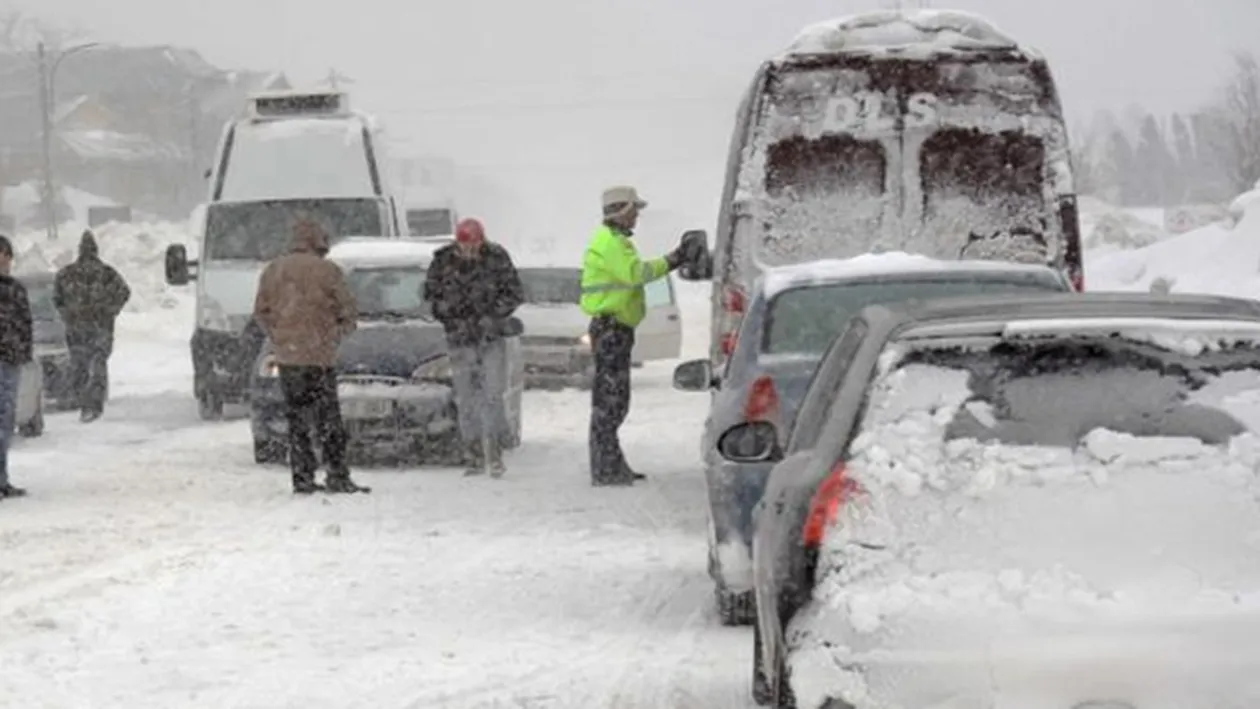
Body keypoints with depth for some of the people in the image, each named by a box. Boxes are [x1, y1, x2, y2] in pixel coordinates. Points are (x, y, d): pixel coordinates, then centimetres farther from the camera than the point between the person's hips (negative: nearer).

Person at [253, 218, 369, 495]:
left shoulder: (273, 271, 8)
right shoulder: (327, 271, -6)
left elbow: (261, 312, 11)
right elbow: (348, 312, -2)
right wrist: (336, 335, 14)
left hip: (286, 356, 4)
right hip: (319, 355, -4)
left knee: (297, 419, 8)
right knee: (328, 419, 0)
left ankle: (302, 478, 5)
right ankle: (337, 476, -4)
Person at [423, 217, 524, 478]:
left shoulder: (497, 258, -7)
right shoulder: (443, 261, -4)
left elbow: (515, 293, -1)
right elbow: (431, 294, 7)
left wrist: (494, 316, -13)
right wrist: (452, 319, -5)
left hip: (492, 337, -1)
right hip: (460, 339, 1)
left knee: (493, 395, -8)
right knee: (466, 400, 3)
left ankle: (494, 453, -1)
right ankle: (474, 457, 9)